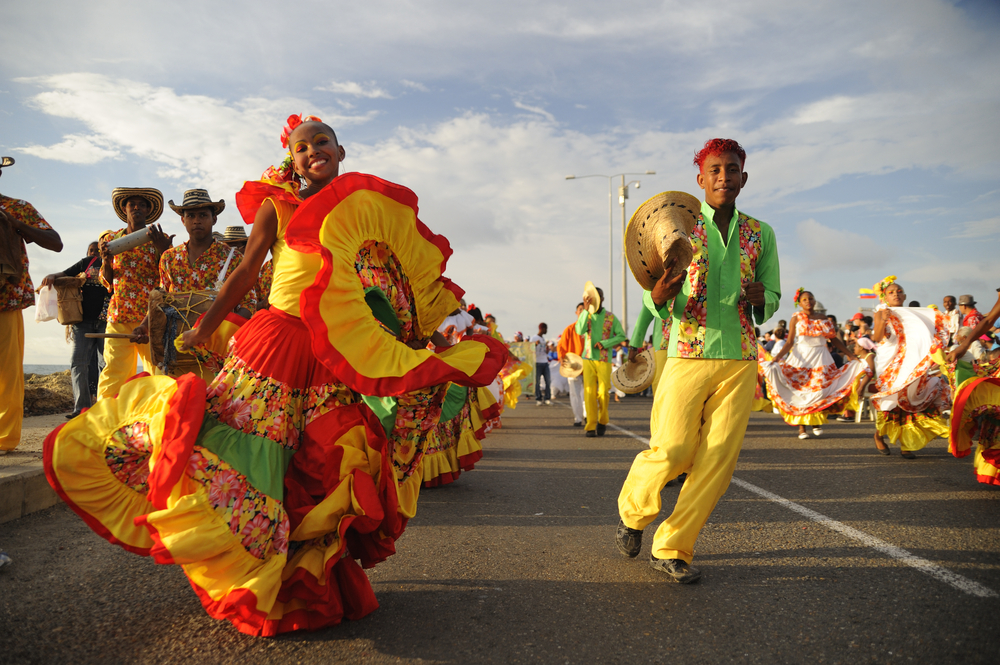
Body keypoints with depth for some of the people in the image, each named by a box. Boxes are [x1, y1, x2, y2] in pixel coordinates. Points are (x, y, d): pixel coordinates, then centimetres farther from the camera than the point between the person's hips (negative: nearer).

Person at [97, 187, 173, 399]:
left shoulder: (159, 239, 10)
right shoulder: (112, 238, 16)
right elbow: (107, 282, 16)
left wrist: (164, 251, -13)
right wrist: (106, 260, -4)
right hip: (119, 317, 1)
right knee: (113, 373, -7)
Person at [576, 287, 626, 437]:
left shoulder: (611, 317, 6)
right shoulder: (586, 316, 7)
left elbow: (621, 336, 3)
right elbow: (580, 331, -12)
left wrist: (605, 344, -10)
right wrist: (586, 310, -17)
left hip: (604, 360, -1)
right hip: (588, 359, 1)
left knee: (603, 392, -4)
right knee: (589, 392, -5)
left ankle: (602, 422, 18)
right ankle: (590, 427, -2)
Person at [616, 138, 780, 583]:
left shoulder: (760, 233, 10)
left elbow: (772, 299, 16)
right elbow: (654, 302, 2)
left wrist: (759, 299, -8)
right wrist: (658, 295, -22)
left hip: (741, 359, 3)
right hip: (689, 353, -3)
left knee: (720, 457, -1)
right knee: (671, 451, -6)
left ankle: (672, 549, 11)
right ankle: (633, 512, 26)